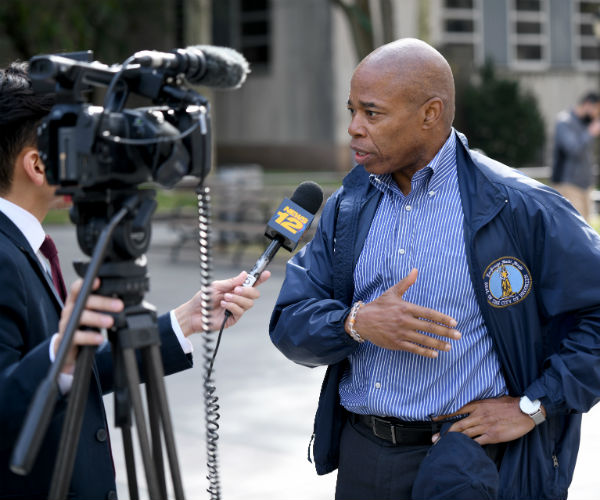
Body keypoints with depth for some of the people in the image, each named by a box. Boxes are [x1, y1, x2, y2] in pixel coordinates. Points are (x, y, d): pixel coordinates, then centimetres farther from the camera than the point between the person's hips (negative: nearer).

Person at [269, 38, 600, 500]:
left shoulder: (516, 207, -9)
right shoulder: (348, 207, 7)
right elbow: (290, 325, 4)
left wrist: (533, 407, -10)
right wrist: (356, 323, -16)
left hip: (464, 447, -4)